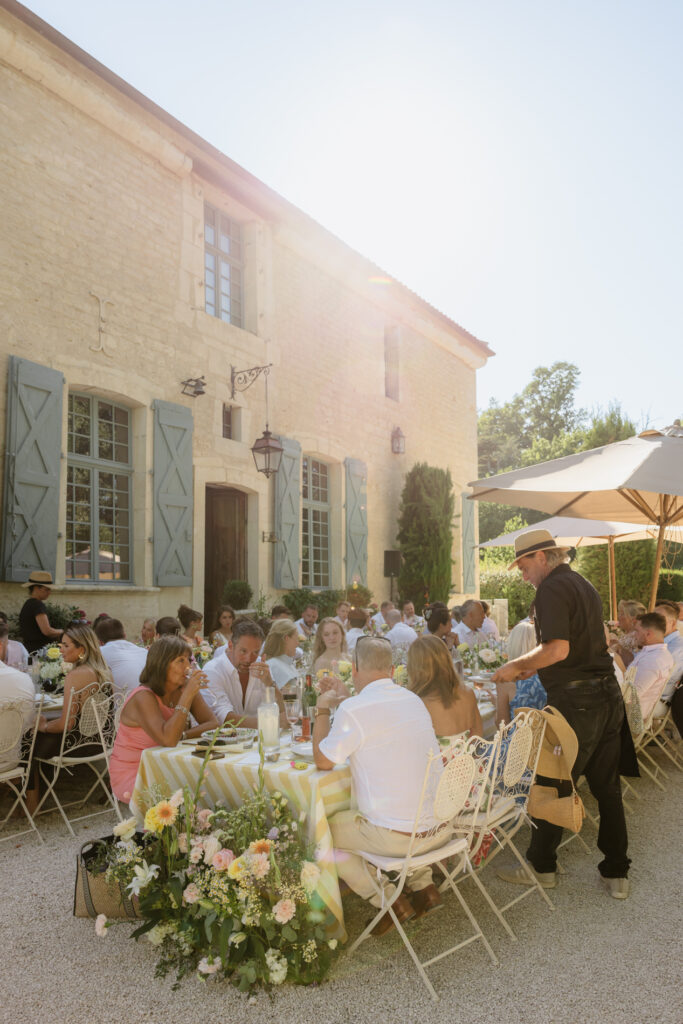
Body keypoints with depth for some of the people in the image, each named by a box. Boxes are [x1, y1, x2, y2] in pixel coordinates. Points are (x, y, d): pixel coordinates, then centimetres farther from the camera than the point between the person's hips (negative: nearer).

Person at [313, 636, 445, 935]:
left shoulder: (353, 709, -18)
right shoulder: (414, 699, 4)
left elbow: (323, 761, -4)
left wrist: (322, 711, 7)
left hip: (397, 837, -7)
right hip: (441, 827, 7)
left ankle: (390, 900, 8)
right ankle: (423, 886, 25)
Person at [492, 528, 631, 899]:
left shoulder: (551, 590, -14)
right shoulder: (584, 585, 16)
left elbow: (557, 649, -25)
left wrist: (516, 666, -12)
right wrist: (532, 667, 22)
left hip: (575, 701, -9)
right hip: (608, 696, 9)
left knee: (552, 785, 6)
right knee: (607, 787, 15)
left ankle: (542, 867, 21)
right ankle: (617, 873, 24)